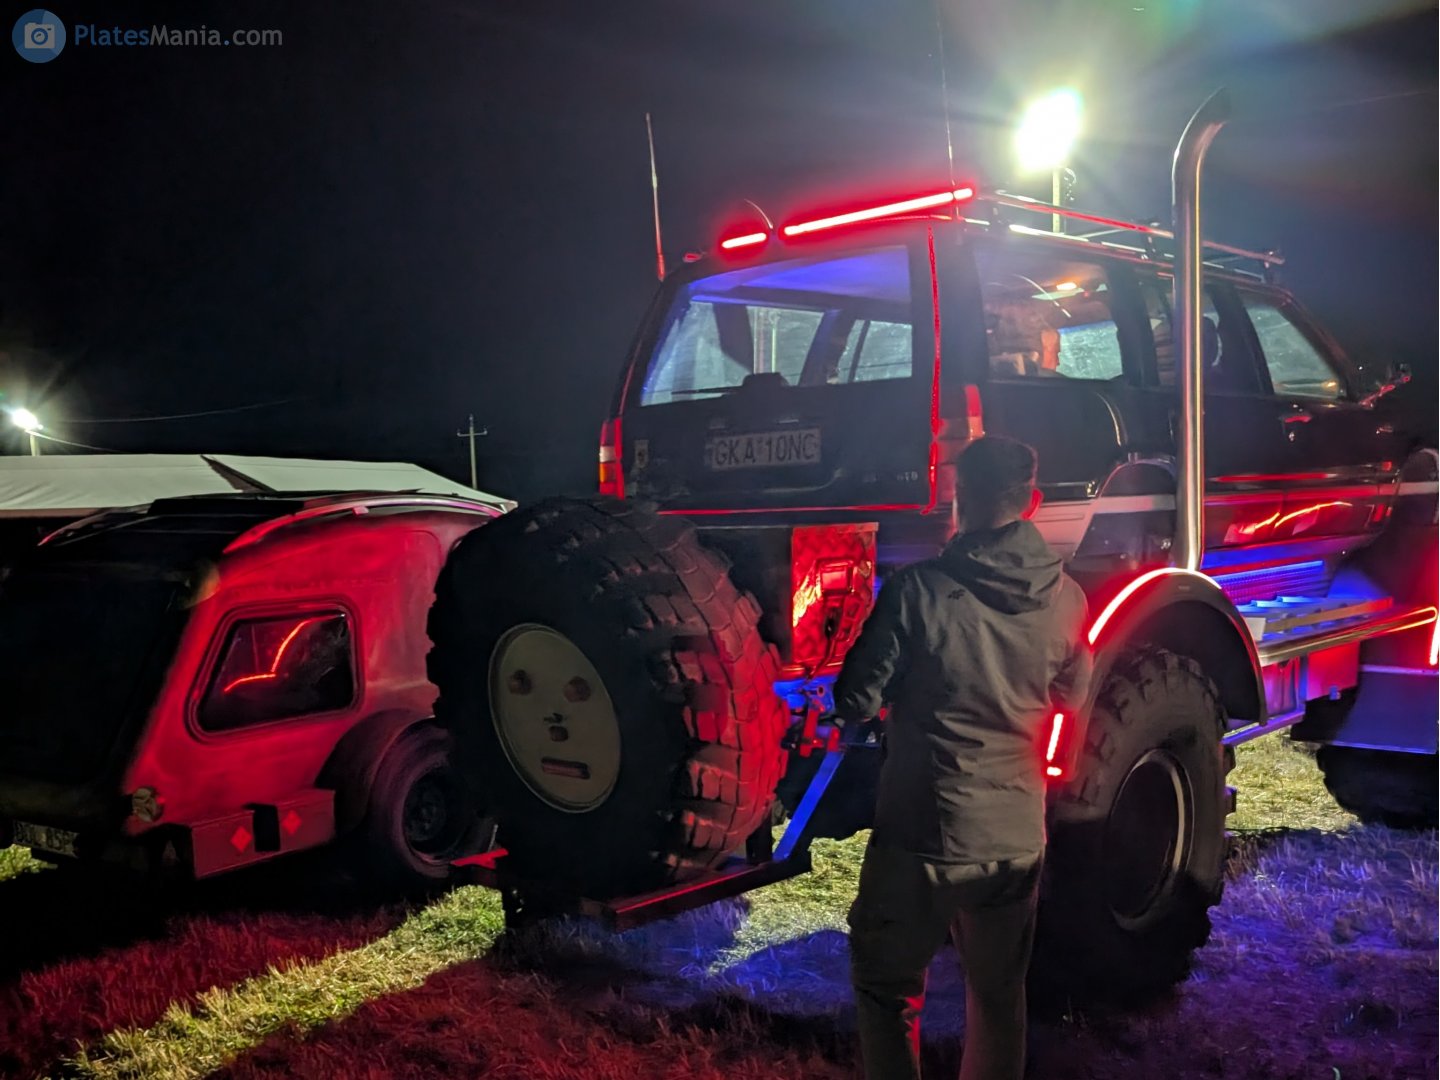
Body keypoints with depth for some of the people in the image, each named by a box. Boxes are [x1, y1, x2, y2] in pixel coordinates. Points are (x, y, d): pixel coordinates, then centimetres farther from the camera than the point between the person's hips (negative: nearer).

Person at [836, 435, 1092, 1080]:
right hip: (1017, 841, 4)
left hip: (920, 839, -4)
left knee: (886, 990, 16)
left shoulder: (917, 591, -18)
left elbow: (855, 703, -12)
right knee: (999, 999, 21)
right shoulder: (1065, 600, -5)